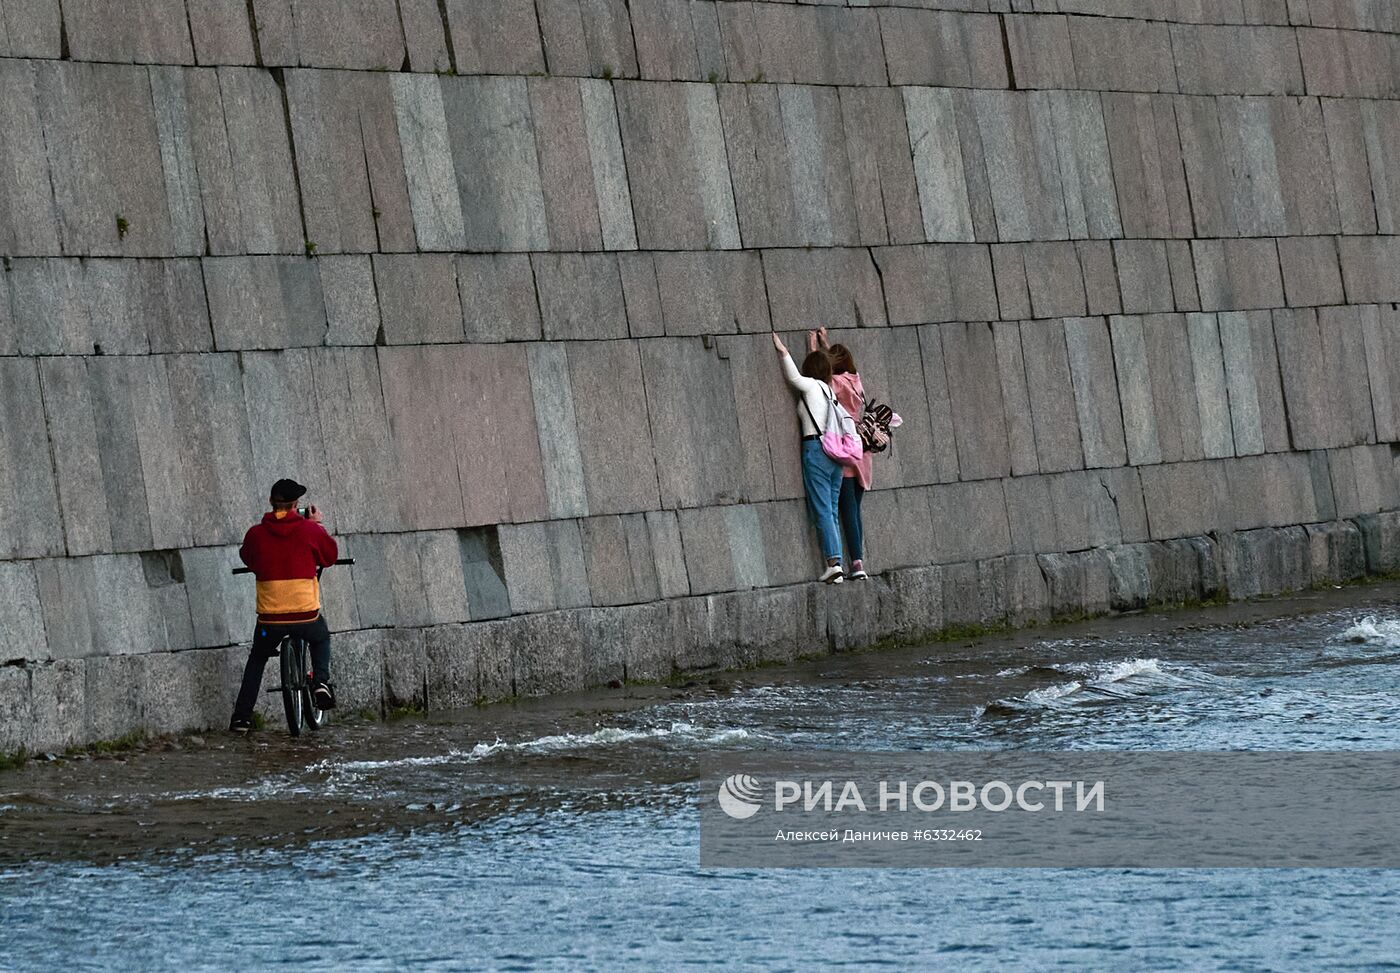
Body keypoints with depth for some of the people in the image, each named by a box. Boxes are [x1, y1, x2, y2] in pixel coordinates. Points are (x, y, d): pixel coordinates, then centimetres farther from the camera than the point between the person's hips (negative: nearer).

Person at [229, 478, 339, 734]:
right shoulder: (310, 530, -4)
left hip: (270, 618, 0)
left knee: (257, 660, 24)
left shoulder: (256, 534, -2)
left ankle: (242, 717, 16)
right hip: (306, 614, 0)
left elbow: (246, 557, 18)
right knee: (321, 640, 33)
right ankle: (321, 682, 9)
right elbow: (330, 556, 12)